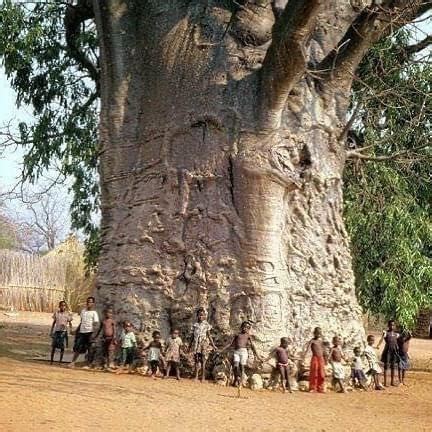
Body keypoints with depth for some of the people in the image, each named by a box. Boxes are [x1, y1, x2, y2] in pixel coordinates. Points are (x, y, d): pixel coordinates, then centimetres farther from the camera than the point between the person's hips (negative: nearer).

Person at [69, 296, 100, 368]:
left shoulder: (94, 313, -4)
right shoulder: (83, 311, 14)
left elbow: (95, 324, -11)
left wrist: (93, 334, -20)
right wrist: (77, 329, 16)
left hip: (89, 332, -5)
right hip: (81, 332, 6)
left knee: (89, 349, 0)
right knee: (77, 347, 5)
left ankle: (88, 365, 5)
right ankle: (73, 362, 11)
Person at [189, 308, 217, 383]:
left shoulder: (206, 325, 0)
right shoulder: (195, 325, 11)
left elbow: (209, 335, 1)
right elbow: (192, 336, 18)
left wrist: (213, 345, -3)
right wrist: (190, 345, 21)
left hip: (204, 344, -3)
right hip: (196, 345, 3)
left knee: (203, 361, -4)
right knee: (196, 361, 3)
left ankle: (203, 377, 0)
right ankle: (196, 376, 8)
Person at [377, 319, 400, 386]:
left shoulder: (396, 334, 13)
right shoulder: (386, 333, -3)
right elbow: (382, 339, -18)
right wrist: (378, 345, -36)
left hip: (394, 351, 5)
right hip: (387, 350, -5)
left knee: (393, 367, 9)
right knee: (386, 366, -4)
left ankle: (392, 382, 18)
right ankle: (385, 382, -1)